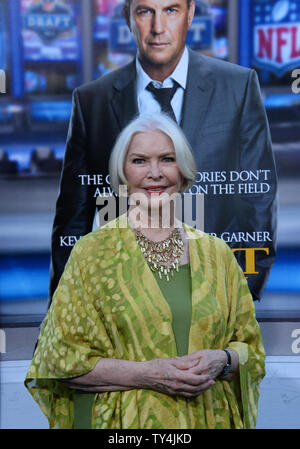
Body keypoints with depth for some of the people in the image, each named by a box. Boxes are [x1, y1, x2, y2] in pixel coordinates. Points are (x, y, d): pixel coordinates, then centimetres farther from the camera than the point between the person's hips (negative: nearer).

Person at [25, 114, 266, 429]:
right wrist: (145, 374, -19)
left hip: (209, 417, 3)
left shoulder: (215, 253, 2)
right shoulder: (92, 252, -7)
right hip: (126, 421, -2)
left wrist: (220, 360, -13)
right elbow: (61, 360, -9)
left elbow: (251, 347, 7)